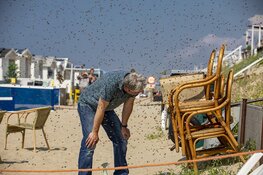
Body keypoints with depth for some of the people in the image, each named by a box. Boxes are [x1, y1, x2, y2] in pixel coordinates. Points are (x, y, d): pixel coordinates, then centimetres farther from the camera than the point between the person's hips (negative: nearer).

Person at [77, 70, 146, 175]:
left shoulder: (134, 84, -19)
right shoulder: (111, 84, -38)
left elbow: (128, 105, -3)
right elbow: (101, 109, -30)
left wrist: (124, 126, 2)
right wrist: (95, 132, -23)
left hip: (107, 107, 7)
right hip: (88, 104, -6)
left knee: (121, 139, 2)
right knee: (90, 143, -20)